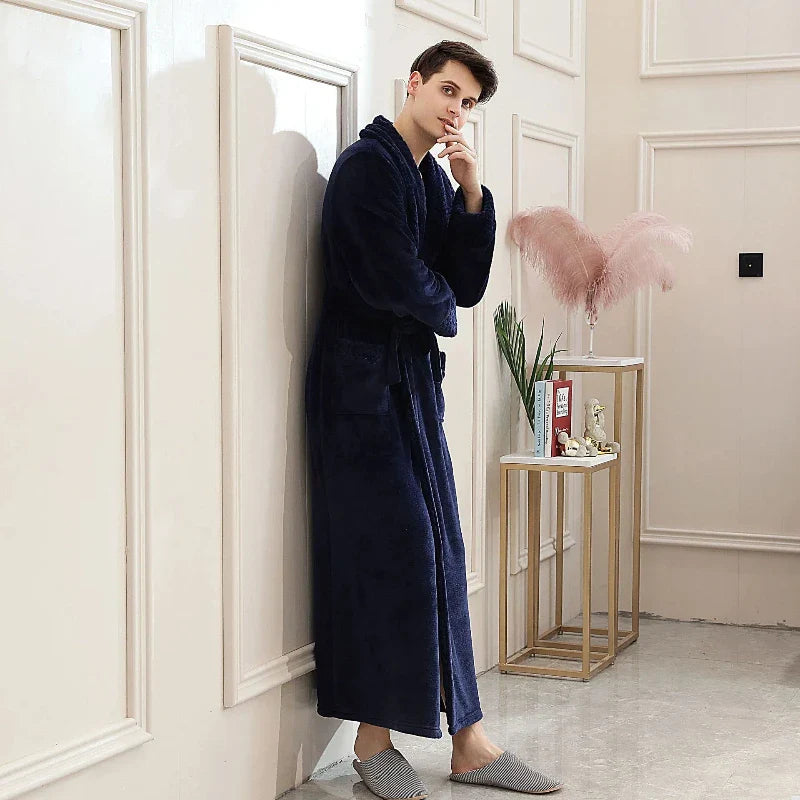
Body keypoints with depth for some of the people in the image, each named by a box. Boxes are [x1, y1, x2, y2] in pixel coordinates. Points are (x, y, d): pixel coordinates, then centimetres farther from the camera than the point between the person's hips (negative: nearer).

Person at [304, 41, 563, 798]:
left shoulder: (436, 178, 15)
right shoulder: (368, 163, -10)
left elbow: (467, 288, 8)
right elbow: (396, 280, -19)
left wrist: (473, 196, -2)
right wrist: (440, 308, 2)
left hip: (414, 380, 8)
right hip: (362, 384, -8)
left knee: (439, 554, 7)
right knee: (393, 550, -7)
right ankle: (373, 738, 7)